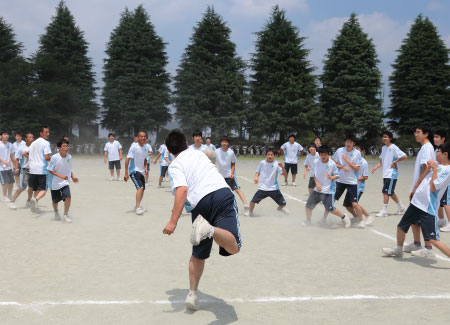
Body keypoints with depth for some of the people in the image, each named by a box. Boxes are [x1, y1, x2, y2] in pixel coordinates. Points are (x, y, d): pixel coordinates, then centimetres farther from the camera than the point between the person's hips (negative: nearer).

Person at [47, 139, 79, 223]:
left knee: (68, 197, -21)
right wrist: (60, 176, -23)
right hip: (55, 183, -1)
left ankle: (65, 215, -4)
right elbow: (50, 170, -13)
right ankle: (56, 212, 46)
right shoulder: (54, 157, -19)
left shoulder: (69, 157, -7)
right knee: (55, 200, 13)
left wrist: (73, 177, -5)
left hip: (65, 182, 2)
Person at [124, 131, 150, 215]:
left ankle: (138, 206, 32)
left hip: (141, 171, 8)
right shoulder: (134, 147, -15)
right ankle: (138, 207, -22)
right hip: (134, 171, -8)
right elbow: (127, 160, -17)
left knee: (142, 189, 14)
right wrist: (126, 173, -21)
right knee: (140, 187, -23)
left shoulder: (146, 147, 5)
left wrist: (146, 167, 3)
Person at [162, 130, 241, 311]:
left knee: (198, 255, 20)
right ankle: (209, 229, -44)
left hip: (200, 204, -1)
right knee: (233, 248, -17)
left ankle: (192, 294, 20)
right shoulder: (199, 153, 26)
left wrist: (173, 221, -14)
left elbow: (182, 190, -9)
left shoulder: (175, 165, 11)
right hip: (222, 193, 1)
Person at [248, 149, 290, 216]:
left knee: (283, 204, 1)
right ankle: (250, 211, 20)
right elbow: (258, 172, 13)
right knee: (253, 201, -12)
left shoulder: (276, 164, -8)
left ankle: (280, 208, 39)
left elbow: (285, 175, -13)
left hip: (274, 188, 0)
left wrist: (282, 167, -29)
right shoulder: (262, 163, -3)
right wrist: (256, 177, -8)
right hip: (262, 188, 0)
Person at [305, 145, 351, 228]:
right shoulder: (316, 162, -3)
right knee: (308, 205, 5)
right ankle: (308, 222, 27)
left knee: (330, 209, -10)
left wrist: (331, 177, -26)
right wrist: (317, 183, -6)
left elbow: (337, 176, -5)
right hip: (317, 189, 5)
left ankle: (344, 218, 14)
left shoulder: (332, 164, -14)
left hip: (328, 190, -4)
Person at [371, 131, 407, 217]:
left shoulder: (394, 148, -11)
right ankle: (401, 207, 29)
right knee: (390, 192, 14)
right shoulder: (383, 148, 14)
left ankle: (384, 211, -7)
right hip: (385, 174, 8)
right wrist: (375, 167, 4)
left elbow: (404, 156, -18)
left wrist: (394, 162, -14)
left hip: (391, 174, -8)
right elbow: (381, 161, 19)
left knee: (386, 191, -11)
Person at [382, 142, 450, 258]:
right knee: (401, 227, 20)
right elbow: (422, 179, 17)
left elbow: (433, 188, -19)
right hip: (417, 201, 8)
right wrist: (428, 169, 1)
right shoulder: (437, 165, 11)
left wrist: (434, 169, -14)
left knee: (433, 240, -15)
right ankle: (398, 250, 43)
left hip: (428, 208, -8)